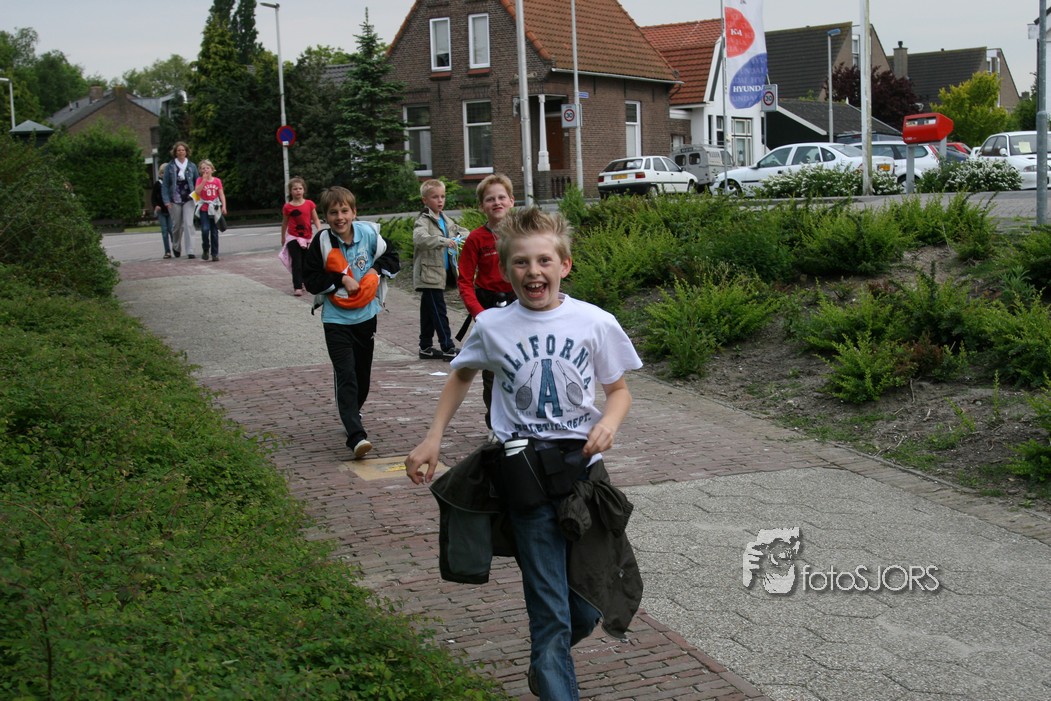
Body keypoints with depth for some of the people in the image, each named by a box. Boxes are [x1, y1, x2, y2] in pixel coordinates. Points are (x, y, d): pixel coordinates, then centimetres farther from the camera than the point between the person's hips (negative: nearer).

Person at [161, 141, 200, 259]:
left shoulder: (192, 166, 3)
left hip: (189, 199, 0)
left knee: (188, 224, -11)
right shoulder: (170, 166, 0)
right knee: (176, 225, 11)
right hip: (175, 200, 0)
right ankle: (176, 247, 35)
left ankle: (190, 251, -12)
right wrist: (166, 201, -8)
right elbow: (165, 185, 0)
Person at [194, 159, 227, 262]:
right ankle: (205, 250, 4)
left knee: (214, 232, 4)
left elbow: (221, 194, 4)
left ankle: (215, 254, 9)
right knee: (205, 230, -17)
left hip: (215, 209, 2)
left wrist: (223, 206, -8)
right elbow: (197, 191, -15)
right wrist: (204, 180, -18)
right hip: (204, 209, -2)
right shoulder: (200, 180, 1)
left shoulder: (217, 181, 5)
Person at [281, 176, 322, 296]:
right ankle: (297, 287, -7)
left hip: (307, 238, 2)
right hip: (293, 238, -2)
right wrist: (283, 238, 14)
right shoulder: (287, 207, -5)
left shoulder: (309, 204, -3)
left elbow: (315, 219, 1)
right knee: (297, 263, -9)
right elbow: (285, 223, 7)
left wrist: (320, 230, -18)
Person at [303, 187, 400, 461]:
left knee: (363, 373, 17)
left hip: (366, 315, 3)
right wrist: (341, 280, -17)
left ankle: (353, 412, 44)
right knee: (346, 377, -13)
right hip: (336, 320, -3)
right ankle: (356, 435, -19)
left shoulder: (369, 233, -5)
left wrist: (376, 270, -7)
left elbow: (391, 256, 10)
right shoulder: (322, 242, -11)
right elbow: (311, 279, -8)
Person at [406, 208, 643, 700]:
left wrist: (609, 422, -12)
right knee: (550, 612, -3)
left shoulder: (595, 323, -3)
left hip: (583, 466, 2)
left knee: (591, 607, 11)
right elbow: (462, 376, 18)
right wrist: (432, 439, 12)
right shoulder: (492, 326, -2)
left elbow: (618, 388, 10)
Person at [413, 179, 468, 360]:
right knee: (439, 312, -7)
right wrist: (444, 241, -38)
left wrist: (460, 237, 0)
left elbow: (462, 230, 24)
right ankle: (448, 348, -6)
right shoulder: (423, 221, -11)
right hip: (429, 273, -8)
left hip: (441, 273, 8)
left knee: (429, 312, 14)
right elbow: (420, 238, -30)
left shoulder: (444, 220, 14)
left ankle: (426, 347, 21)